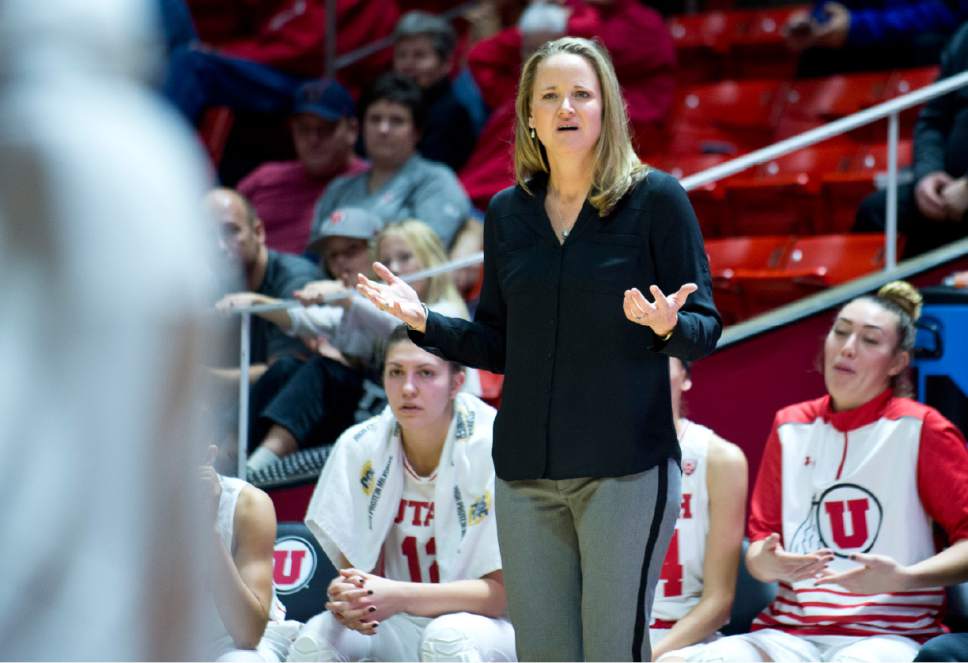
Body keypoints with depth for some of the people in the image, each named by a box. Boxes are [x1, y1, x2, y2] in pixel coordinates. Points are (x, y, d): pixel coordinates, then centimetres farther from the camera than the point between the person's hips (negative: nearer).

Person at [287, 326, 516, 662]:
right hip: (398, 630, 3)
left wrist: (401, 596, -30)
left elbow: (508, 589, -16)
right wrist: (348, 598, -25)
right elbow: (353, 568, 1)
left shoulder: (492, 450, -14)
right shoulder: (359, 447, -2)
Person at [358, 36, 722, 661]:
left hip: (626, 467, -4)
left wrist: (668, 325, -24)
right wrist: (424, 321, 1)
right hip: (526, 470, 5)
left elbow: (705, 327, -2)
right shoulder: (508, 212, 11)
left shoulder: (655, 198, -2)